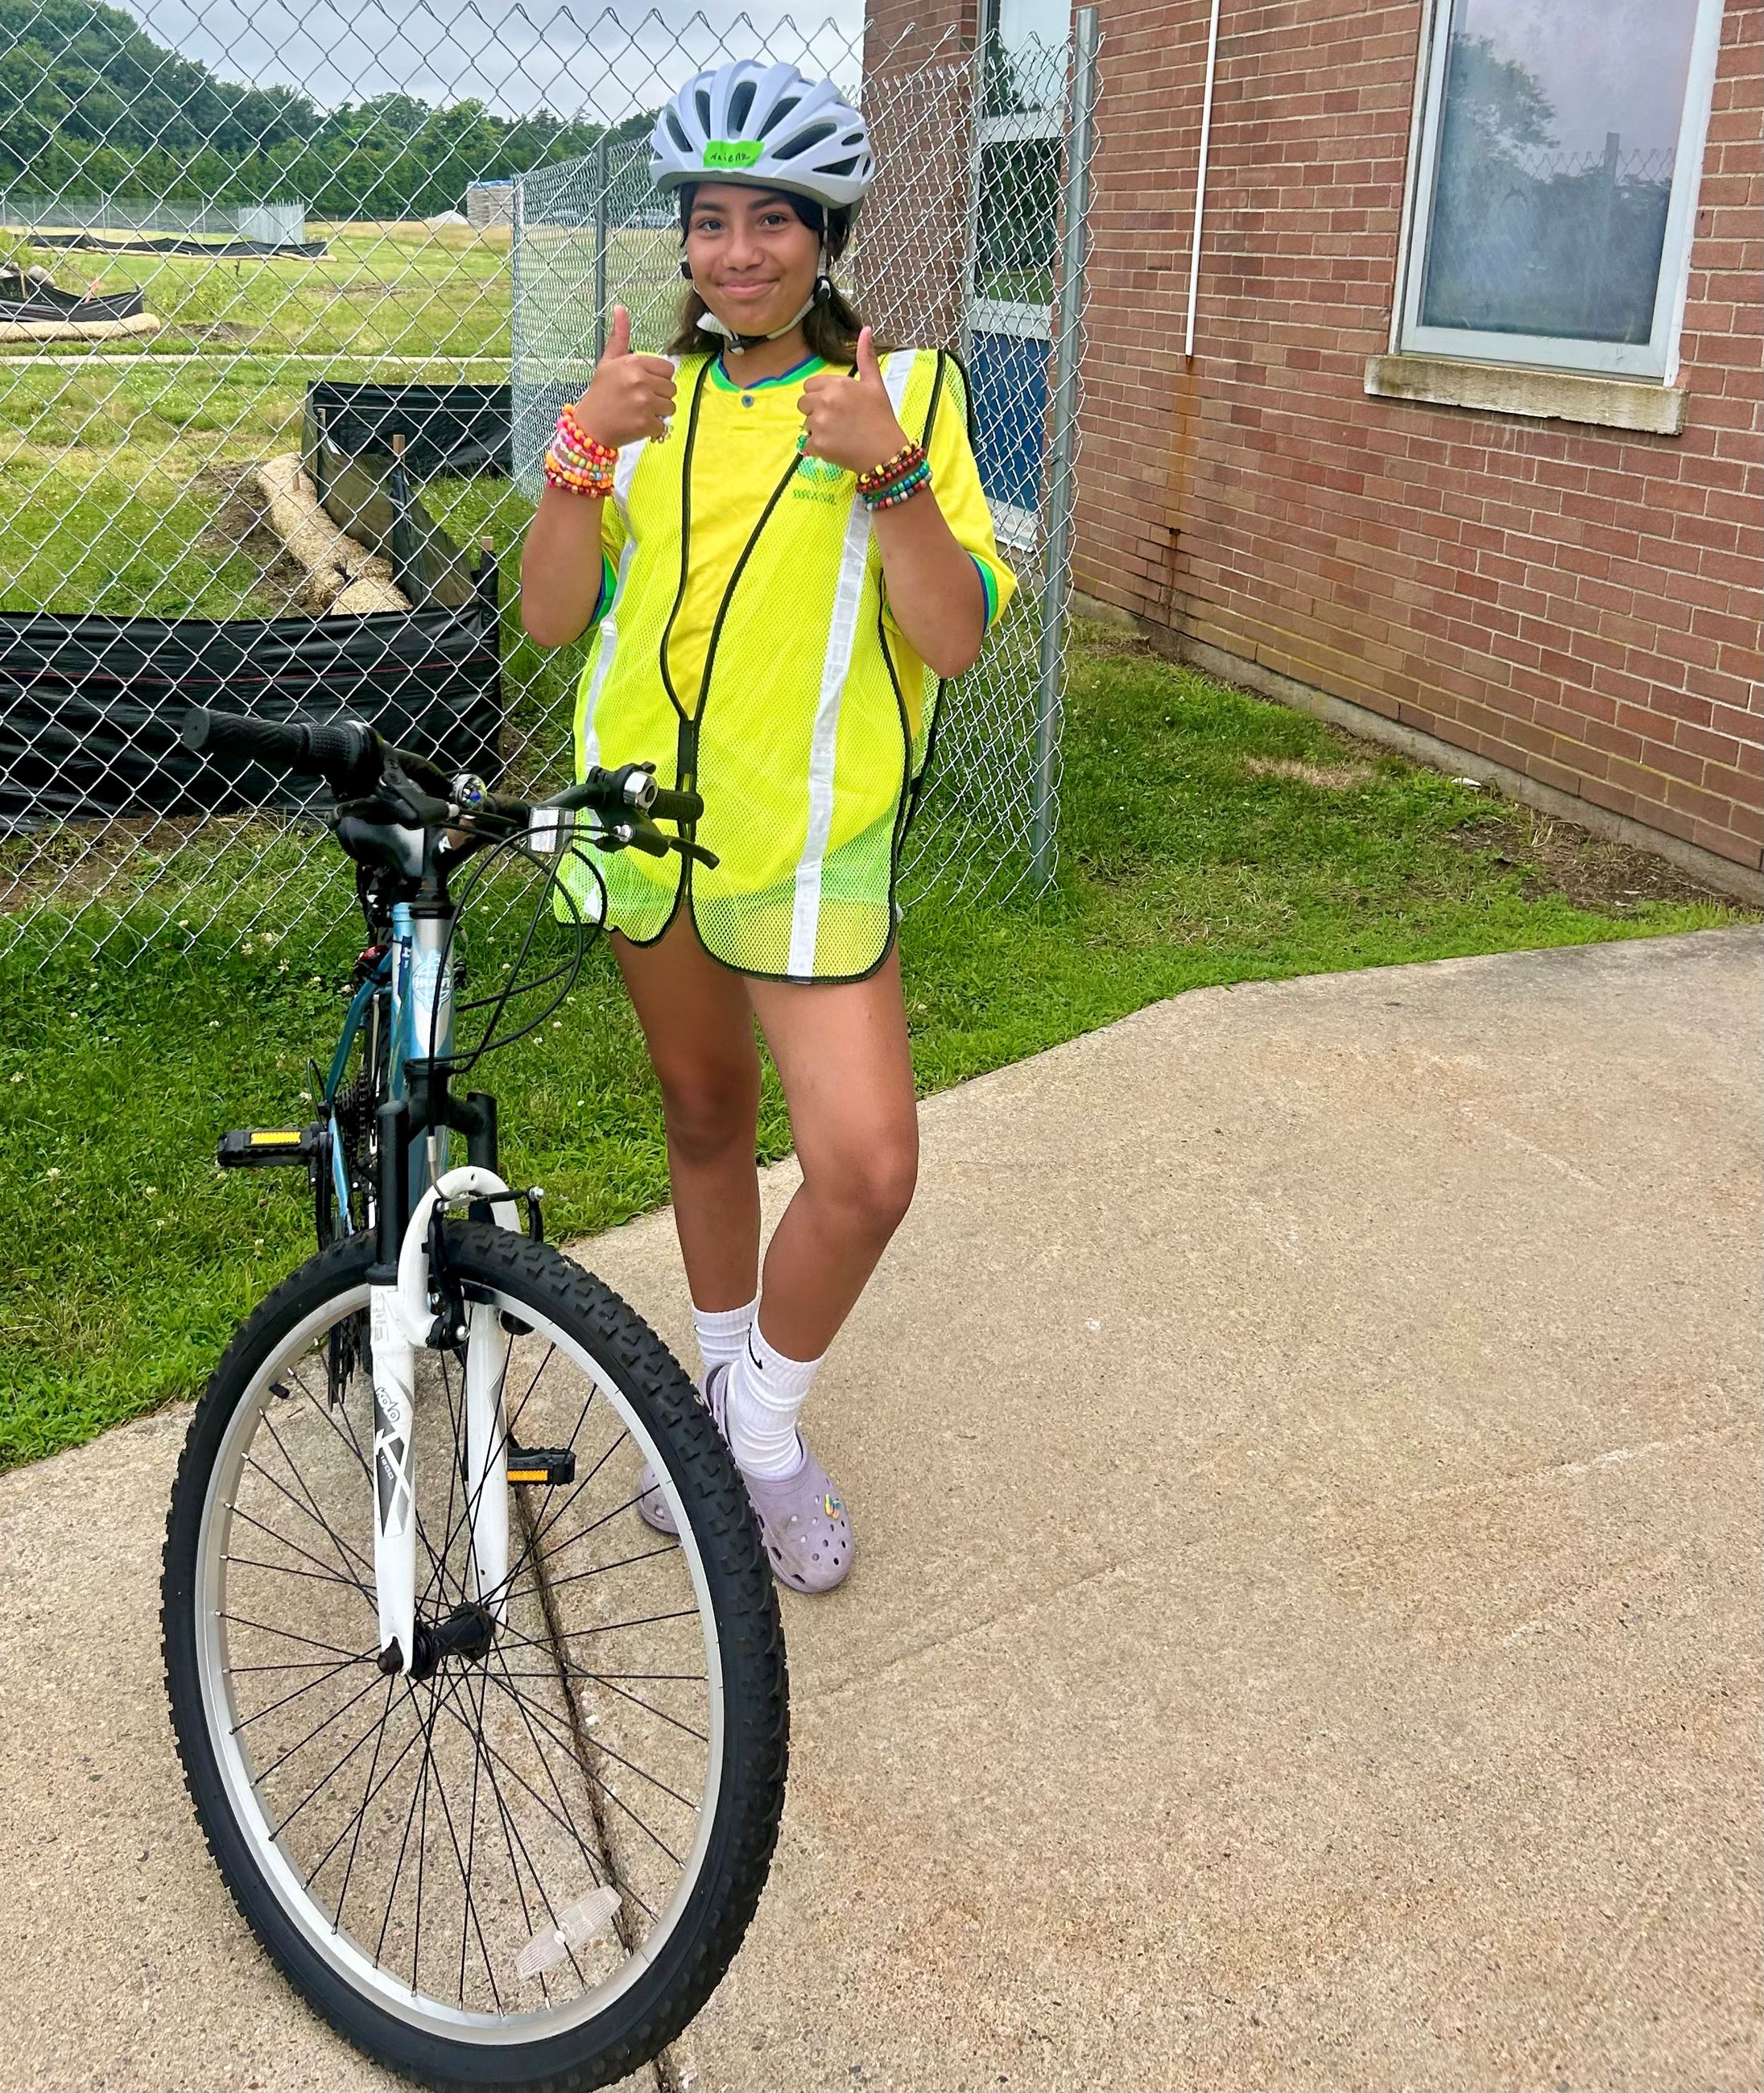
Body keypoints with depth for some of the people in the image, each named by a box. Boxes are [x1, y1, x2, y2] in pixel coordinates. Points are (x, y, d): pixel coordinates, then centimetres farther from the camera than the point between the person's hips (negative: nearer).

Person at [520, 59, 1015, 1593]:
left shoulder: (905, 392, -4)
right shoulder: (653, 399, 6)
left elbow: (957, 641, -13)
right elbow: (551, 617, -3)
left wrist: (890, 471, -25)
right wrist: (583, 453, -17)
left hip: (808, 836, -3)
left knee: (867, 1167, -14)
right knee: (704, 1118, 18)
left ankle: (767, 1419, 13)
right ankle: (720, 1391, 39)